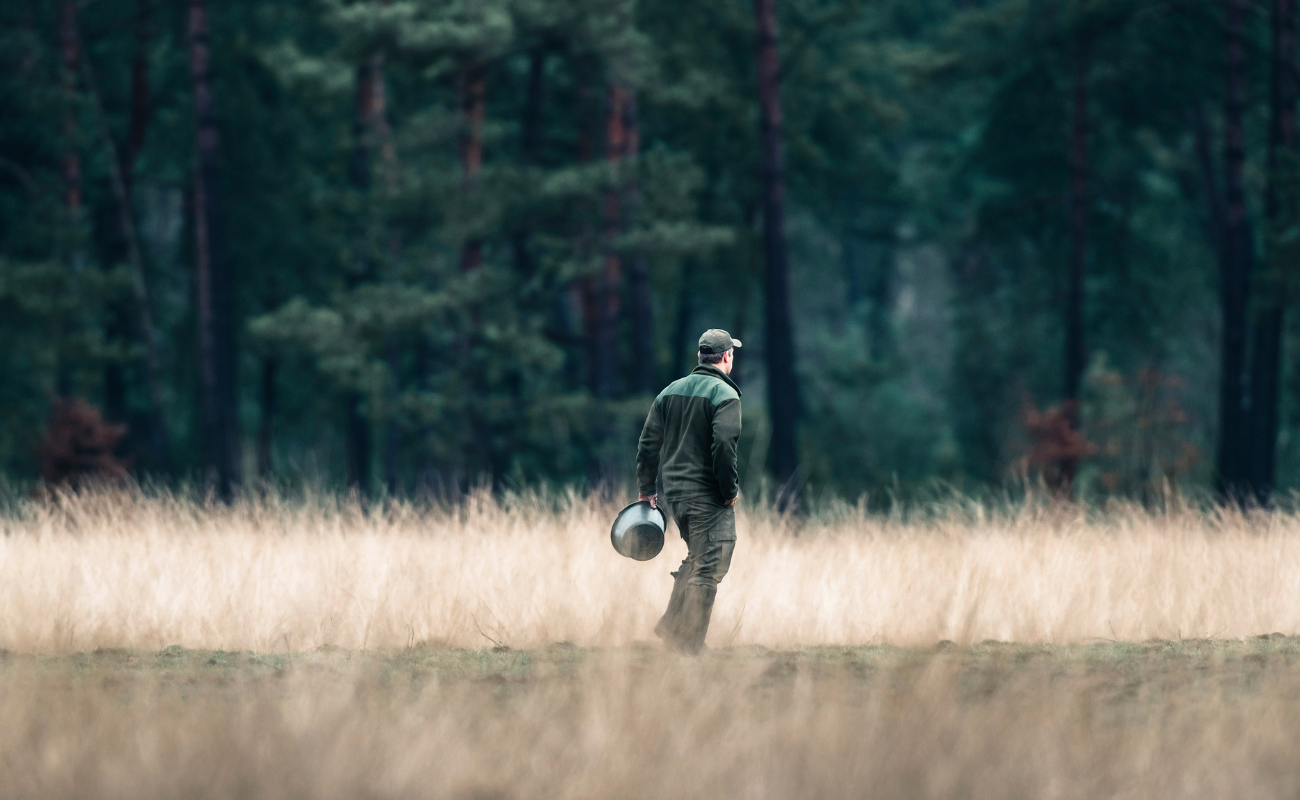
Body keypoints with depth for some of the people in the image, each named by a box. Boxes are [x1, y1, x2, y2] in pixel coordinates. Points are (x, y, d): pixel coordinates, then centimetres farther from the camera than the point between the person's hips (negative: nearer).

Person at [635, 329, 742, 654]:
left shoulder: (670, 391, 11)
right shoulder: (724, 395, -10)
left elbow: (648, 443, 11)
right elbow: (723, 446, -21)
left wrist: (646, 489, 17)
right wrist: (730, 492, -11)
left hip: (673, 494, 7)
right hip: (708, 497, -7)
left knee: (695, 559, 23)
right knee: (708, 567, -3)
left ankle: (670, 625, 17)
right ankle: (690, 645, -6)